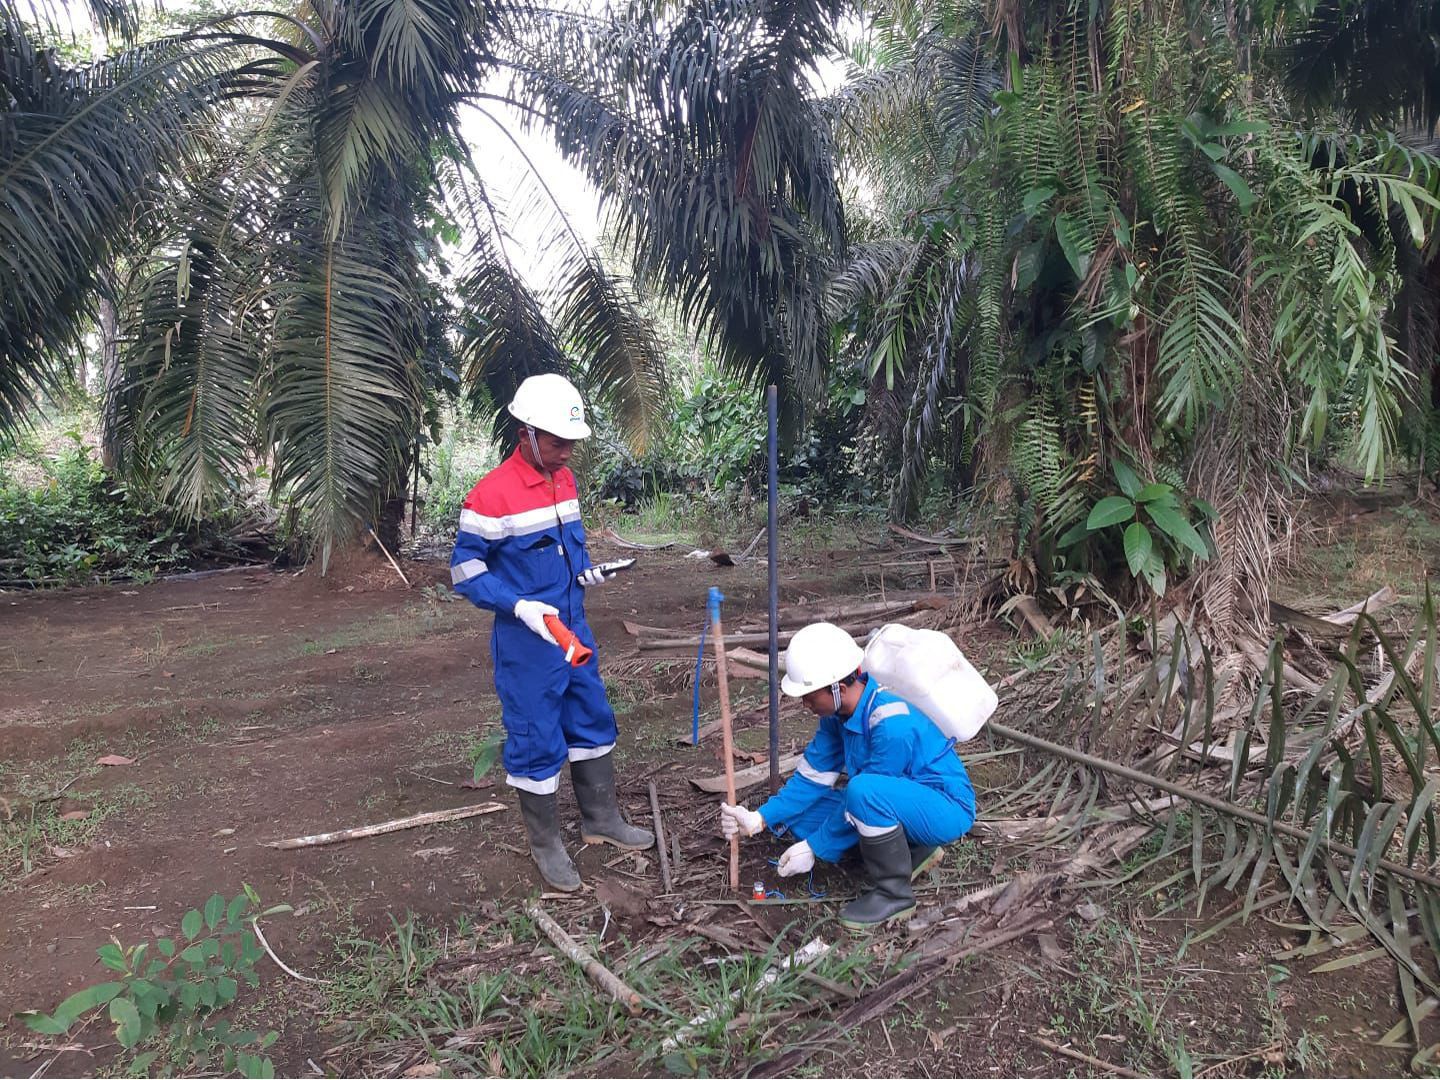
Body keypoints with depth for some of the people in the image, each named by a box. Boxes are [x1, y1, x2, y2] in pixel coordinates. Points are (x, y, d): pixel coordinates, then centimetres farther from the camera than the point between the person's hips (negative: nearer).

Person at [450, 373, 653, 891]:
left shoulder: (564, 479, 5)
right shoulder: (492, 494, -19)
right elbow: (466, 569, -15)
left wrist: (585, 568, 1)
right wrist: (519, 606, -26)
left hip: (574, 629, 8)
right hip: (527, 641, -8)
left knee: (592, 722, 18)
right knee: (537, 742, 5)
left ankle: (601, 819, 36)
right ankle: (546, 845, 23)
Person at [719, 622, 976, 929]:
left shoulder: (892, 722, -32)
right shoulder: (838, 710, -6)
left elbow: (862, 796, -25)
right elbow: (813, 775, 0)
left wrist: (814, 848, -15)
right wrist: (760, 819, -10)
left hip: (947, 806, -9)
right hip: (901, 800, 9)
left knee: (863, 792, -36)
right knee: (802, 812, 1)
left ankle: (894, 893, -14)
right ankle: (912, 849, 8)